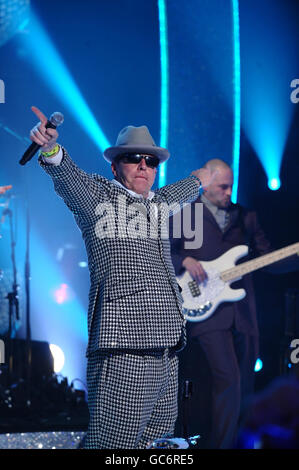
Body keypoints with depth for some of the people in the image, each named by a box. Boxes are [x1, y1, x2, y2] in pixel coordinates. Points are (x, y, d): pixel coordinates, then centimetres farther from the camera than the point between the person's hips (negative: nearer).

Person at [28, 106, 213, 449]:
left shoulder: (161, 202, 23)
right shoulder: (97, 194, 3)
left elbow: (179, 192, 46)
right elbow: (68, 177, -17)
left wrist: (200, 179, 66)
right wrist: (52, 150, -39)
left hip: (166, 348, 8)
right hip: (123, 347, -8)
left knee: (160, 426, 12)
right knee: (113, 440, -11)